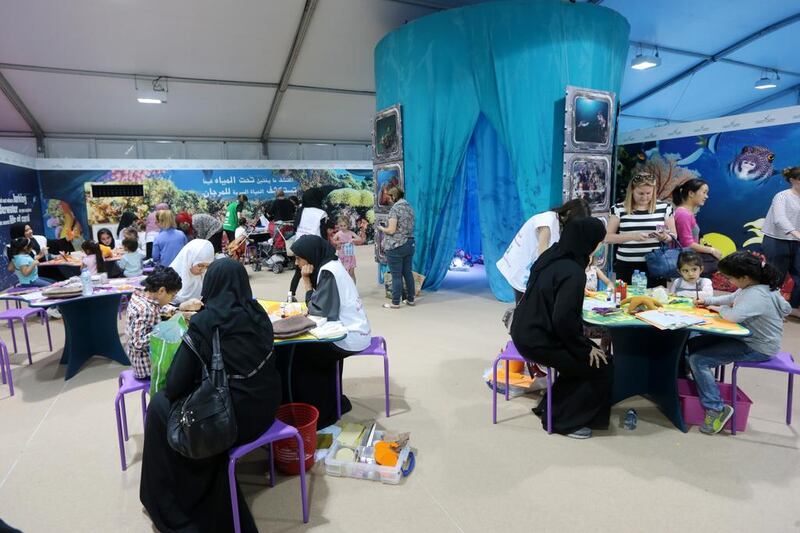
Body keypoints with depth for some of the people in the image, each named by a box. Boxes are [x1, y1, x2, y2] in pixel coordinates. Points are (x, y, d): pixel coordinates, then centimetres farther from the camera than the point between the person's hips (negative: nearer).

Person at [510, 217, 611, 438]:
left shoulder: (552, 254, 3)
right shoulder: (573, 272, -23)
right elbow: (564, 319, -27)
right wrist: (585, 347, -13)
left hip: (526, 331, 9)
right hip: (538, 341, -9)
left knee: (581, 354, 22)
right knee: (601, 366, 3)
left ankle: (554, 406, 31)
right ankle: (564, 420, 14)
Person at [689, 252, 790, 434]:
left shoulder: (757, 295, -30)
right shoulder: (752, 286, 1)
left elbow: (733, 316, -39)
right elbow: (732, 298, 19)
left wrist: (720, 308, -16)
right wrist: (708, 300, 6)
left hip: (757, 349, -10)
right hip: (745, 337, 10)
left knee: (698, 360, -19)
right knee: (693, 344, 9)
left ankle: (717, 409, -9)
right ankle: (703, 387, 19)